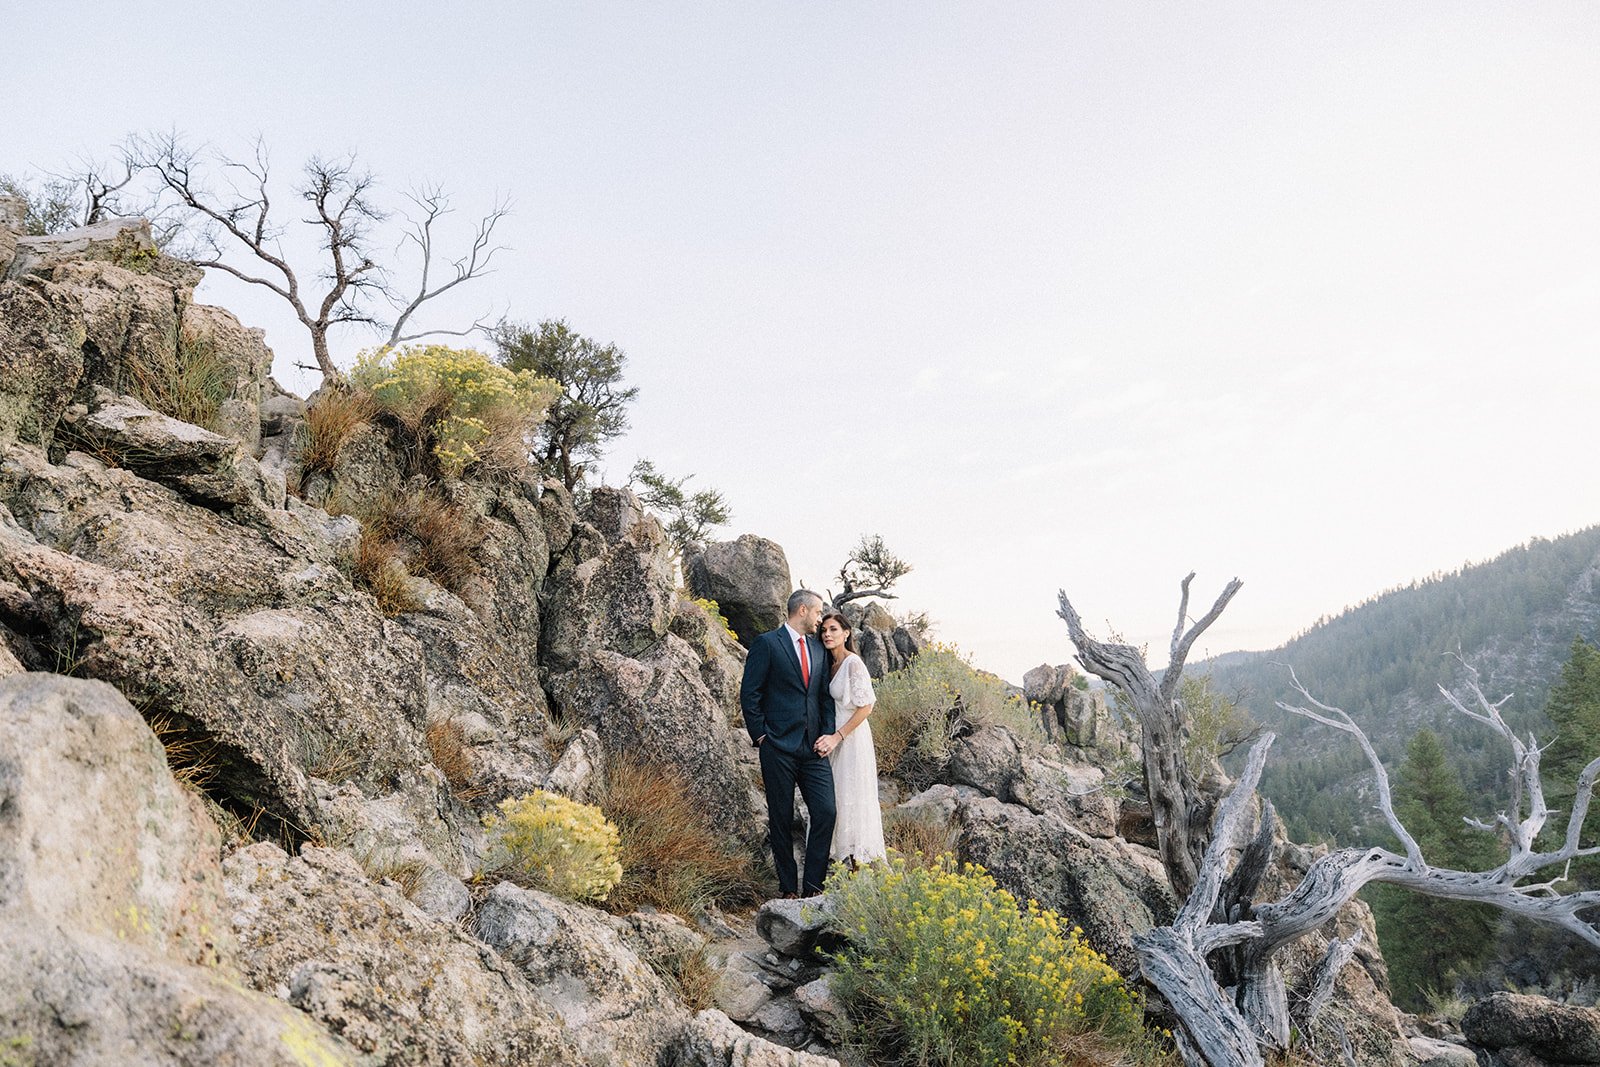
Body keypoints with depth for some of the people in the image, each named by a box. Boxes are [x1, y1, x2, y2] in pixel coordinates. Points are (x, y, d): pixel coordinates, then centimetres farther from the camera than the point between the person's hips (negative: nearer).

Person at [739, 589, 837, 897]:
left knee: (826, 813, -5)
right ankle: (787, 888, 14)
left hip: (813, 747, 5)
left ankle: (813, 886, 5)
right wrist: (760, 736, -7)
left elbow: (825, 695, 17)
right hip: (778, 747, -5)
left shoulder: (818, 647, 15)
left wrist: (828, 733, 4)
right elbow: (749, 694, -5)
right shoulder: (767, 643, -4)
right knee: (781, 819, 3)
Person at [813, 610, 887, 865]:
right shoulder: (831, 664, 11)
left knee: (853, 800, -3)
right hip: (834, 740, 8)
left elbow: (866, 706, -18)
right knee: (835, 800, 9)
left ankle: (860, 863, 4)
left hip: (852, 739, -8)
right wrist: (830, 737, 5)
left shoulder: (853, 663, -14)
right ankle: (843, 857, 17)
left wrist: (837, 736, -19)